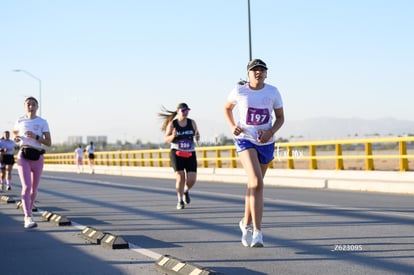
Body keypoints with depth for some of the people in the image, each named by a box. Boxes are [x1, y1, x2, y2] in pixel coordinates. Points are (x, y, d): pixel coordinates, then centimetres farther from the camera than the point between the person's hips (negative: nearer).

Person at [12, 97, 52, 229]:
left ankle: (29, 210, 36)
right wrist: (15, 137, 4)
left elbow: (49, 142, -2)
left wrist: (35, 137, -18)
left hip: (37, 157, 1)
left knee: (34, 188, 11)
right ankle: (28, 218, -27)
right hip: (23, 156, -1)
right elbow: (14, 132, 27)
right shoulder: (20, 120, 7)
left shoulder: (42, 122, 2)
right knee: (26, 186, -18)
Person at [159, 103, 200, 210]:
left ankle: (186, 191, 30)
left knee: (192, 179, -6)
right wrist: (173, 136, -21)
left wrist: (197, 136, -17)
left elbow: (197, 138, 7)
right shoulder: (172, 124, -4)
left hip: (190, 154, 2)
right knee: (180, 177, -11)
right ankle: (180, 200, 8)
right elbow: (166, 139, 0)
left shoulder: (192, 122, 2)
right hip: (177, 153, -2)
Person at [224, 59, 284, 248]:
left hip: (266, 143, 3)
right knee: (256, 183, -22)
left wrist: (271, 132, -13)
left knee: (254, 185, 15)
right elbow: (227, 108, 12)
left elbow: (280, 117, 6)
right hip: (245, 140, -3)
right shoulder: (239, 91, -6)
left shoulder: (273, 92, -2)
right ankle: (257, 232, -22)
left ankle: (246, 223, 37)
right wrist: (232, 126, -5)